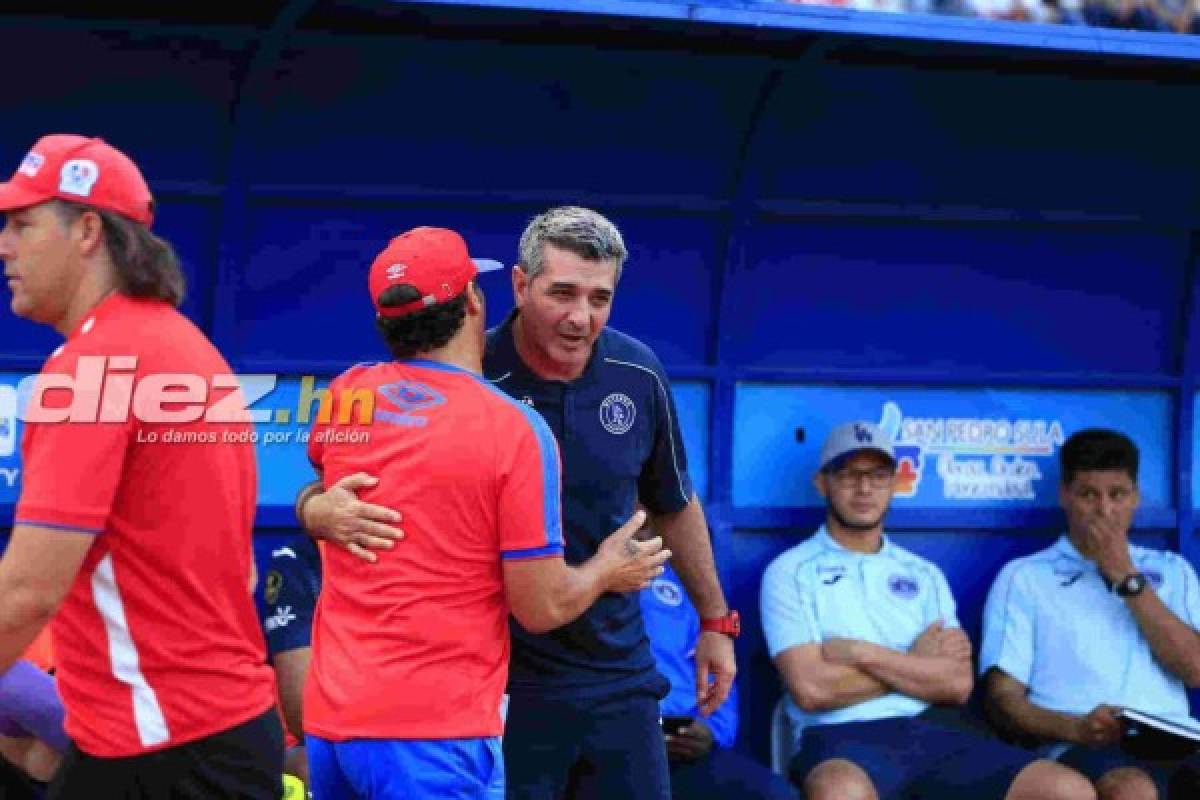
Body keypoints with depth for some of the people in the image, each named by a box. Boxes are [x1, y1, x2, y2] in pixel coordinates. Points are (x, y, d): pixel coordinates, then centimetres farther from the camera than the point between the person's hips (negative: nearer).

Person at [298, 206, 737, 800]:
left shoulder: (639, 377, -2)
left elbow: (674, 505, 15)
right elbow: (317, 494, -12)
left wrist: (715, 620, 20)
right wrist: (322, 511, -36)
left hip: (619, 674, 4)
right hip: (503, 684, -4)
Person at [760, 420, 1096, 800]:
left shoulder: (924, 574, 22)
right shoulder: (790, 572, 8)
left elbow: (956, 684, 7)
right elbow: (811, 689, -7)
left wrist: (861, 653, -3)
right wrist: (917, 663, 3)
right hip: (843, 737, -5)